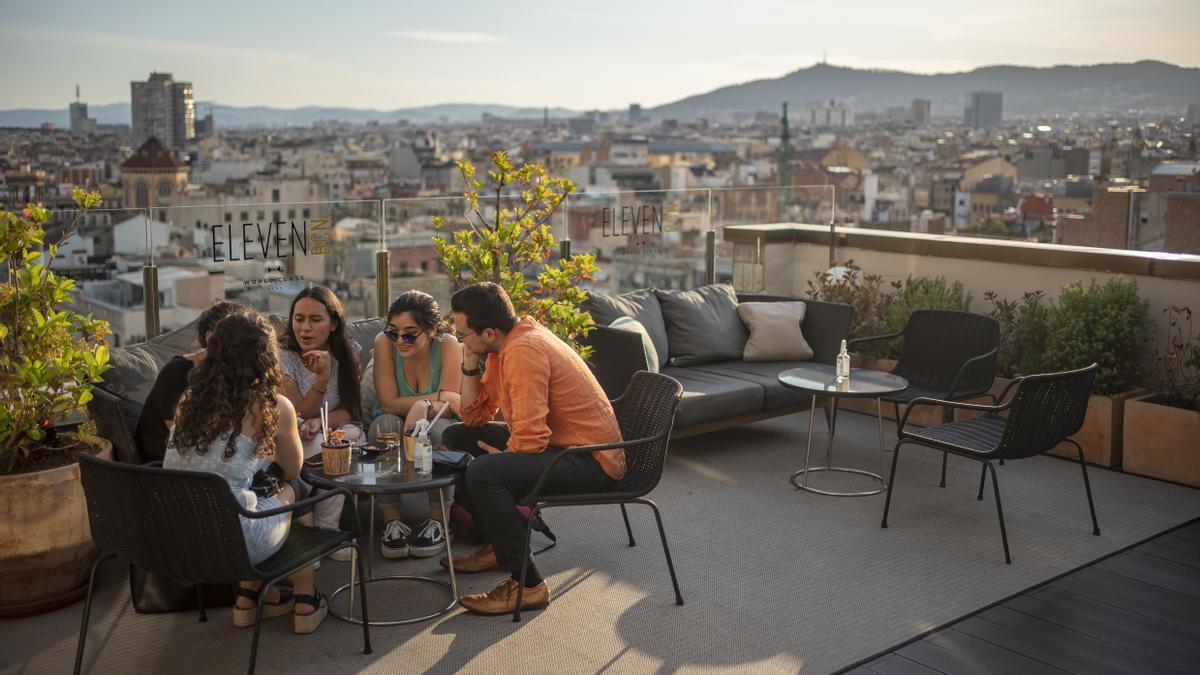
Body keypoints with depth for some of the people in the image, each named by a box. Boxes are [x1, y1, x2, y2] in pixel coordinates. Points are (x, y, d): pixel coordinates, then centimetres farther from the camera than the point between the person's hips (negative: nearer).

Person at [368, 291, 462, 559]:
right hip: (393, 429, 1)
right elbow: (389, 405, -21)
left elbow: (448, 407, -20)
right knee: (385, 424, -32)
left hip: (437, 426, 0)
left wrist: (424, 407, -41)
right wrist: (438, 397, -30)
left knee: (439, 427, -34)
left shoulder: (449, 346, -19)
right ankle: (392, 520, -27)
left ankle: (437, 519, -20)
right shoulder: (384, 343, -17)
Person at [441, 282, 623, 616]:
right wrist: (470, 365, -2)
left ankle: (527, 584, -18)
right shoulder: (502, 347, 6)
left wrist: (501, 456, -7)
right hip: (556, 443, 11)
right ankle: (497, 545, 24)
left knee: (483, 473, -31)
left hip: (593, 462, -11)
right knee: (456, 437, 16)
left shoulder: (524, 351, -25)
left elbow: (530, 440, -28)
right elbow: (474, 416, 12)